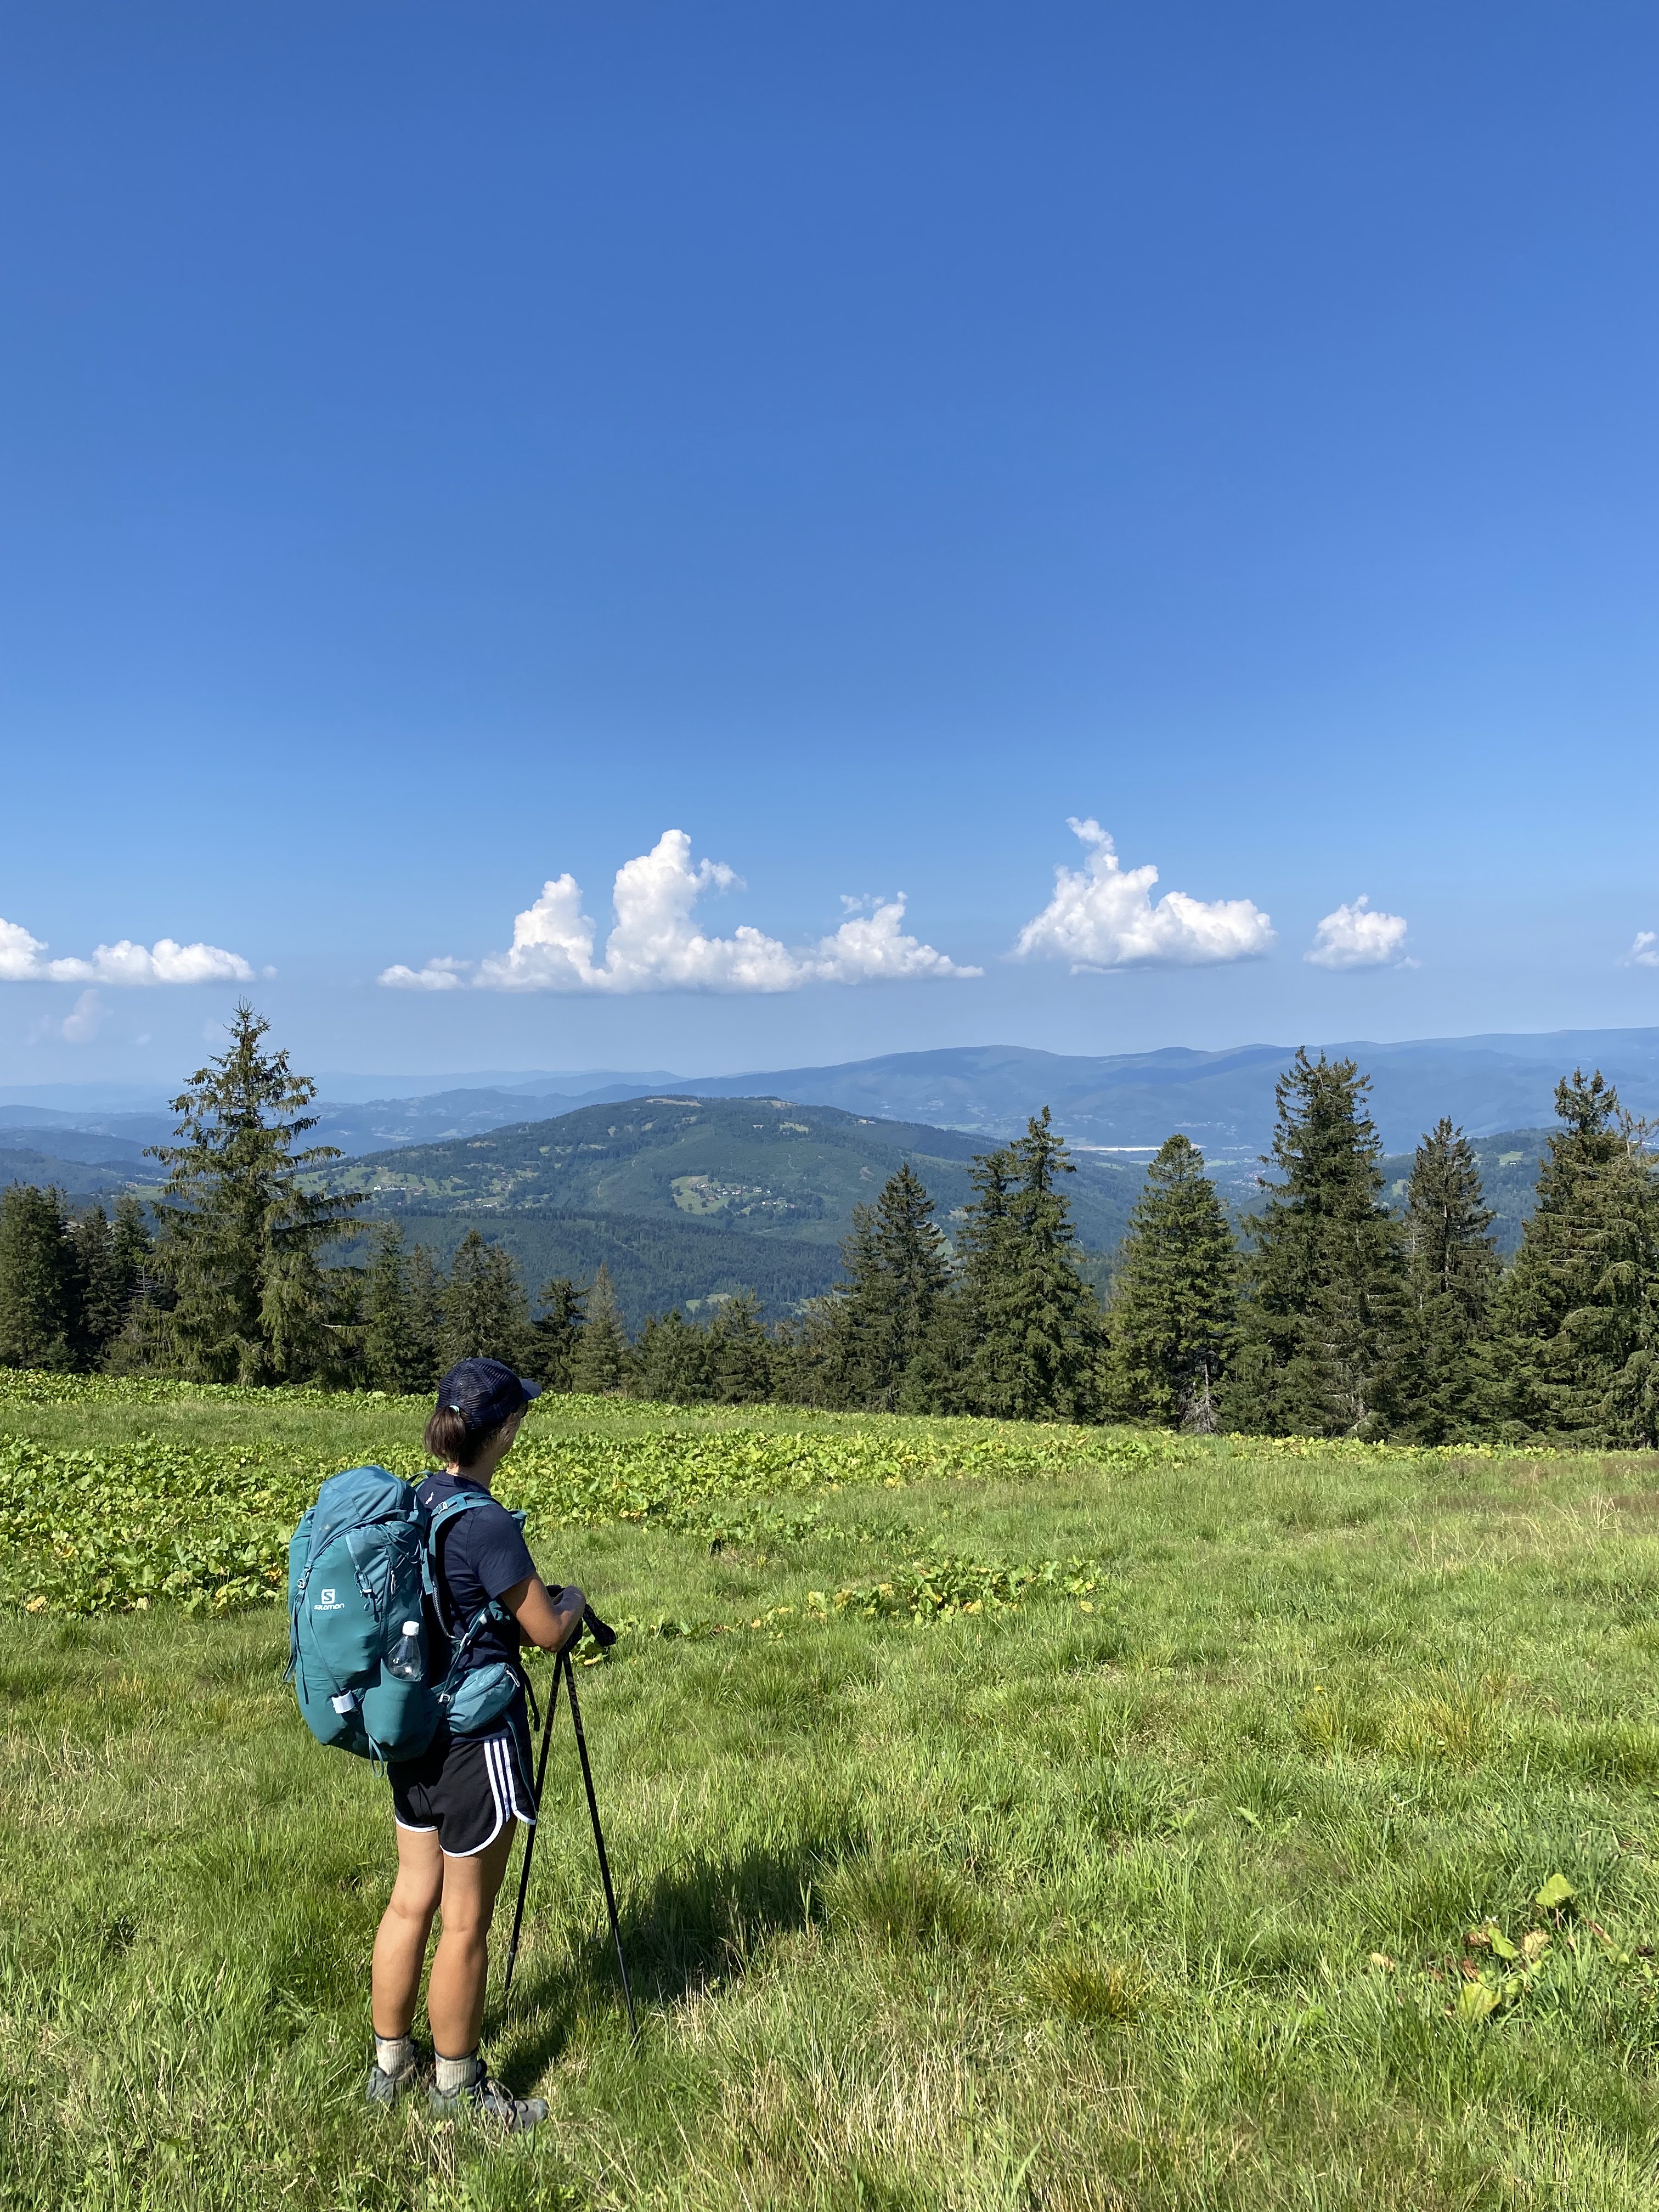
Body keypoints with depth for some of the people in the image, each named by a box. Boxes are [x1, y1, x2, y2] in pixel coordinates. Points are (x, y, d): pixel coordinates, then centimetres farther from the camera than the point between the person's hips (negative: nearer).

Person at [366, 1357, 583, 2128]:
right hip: (476, 1733, -8)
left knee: (411, 1899, 20)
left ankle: (389, 2063, 35)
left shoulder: (414, 1501, 1)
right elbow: (548, 1633, -15)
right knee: (465, 1919, 8)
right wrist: (572, 1601, 5)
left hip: (412, 1724, 8)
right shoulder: (486, 1523, -24)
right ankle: (457, 2087, 25)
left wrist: (529, 1600, 13)